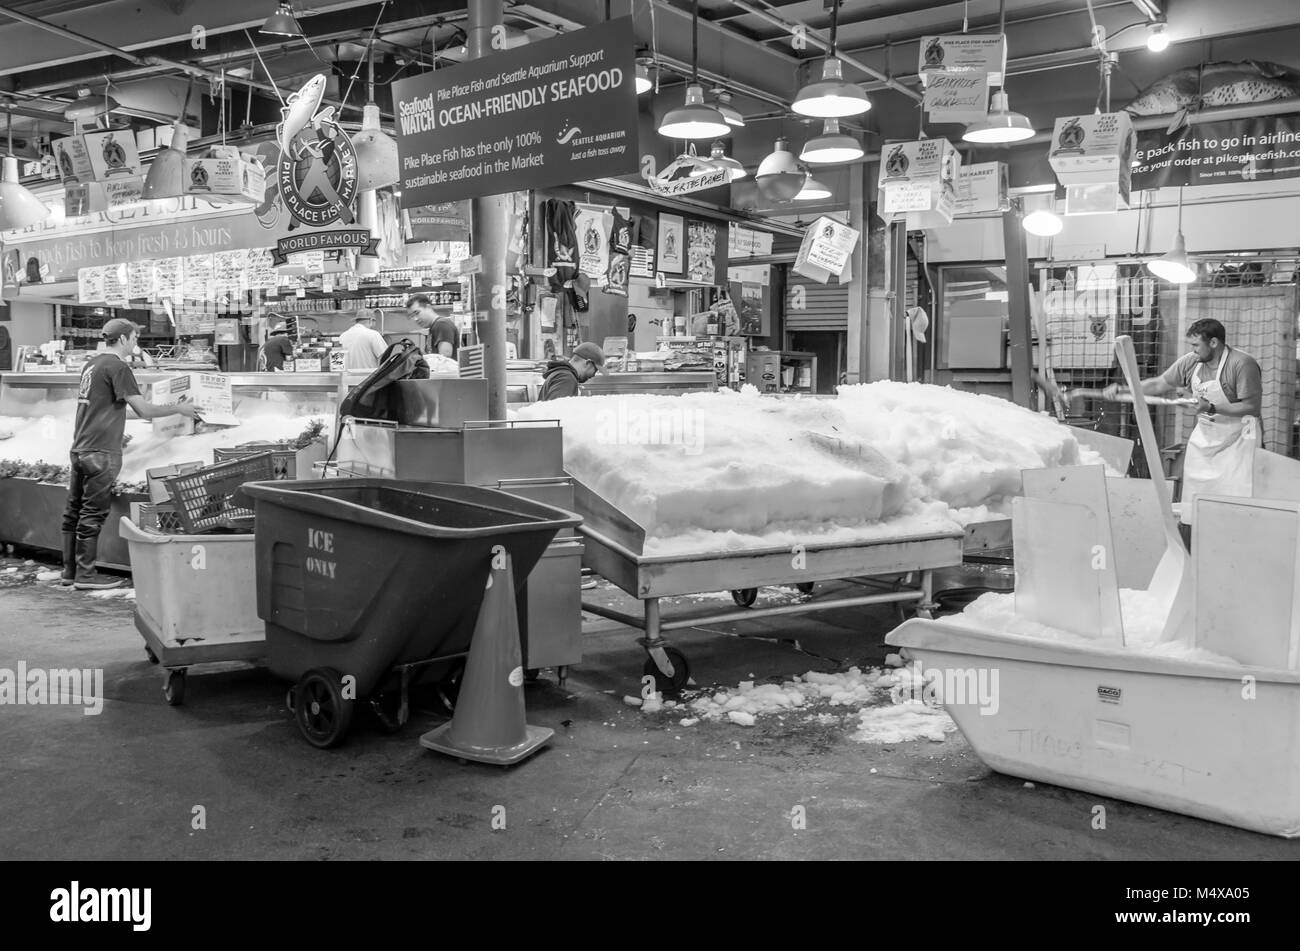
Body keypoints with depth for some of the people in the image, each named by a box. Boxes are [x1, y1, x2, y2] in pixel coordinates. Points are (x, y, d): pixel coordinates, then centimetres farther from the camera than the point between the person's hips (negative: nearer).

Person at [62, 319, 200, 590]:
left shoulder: (91, 364, 14)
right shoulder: (117, 367, -12)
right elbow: (144, 410, -16)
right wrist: (178, 409, -4)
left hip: (80, 449, 9)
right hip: (101, 453, -9)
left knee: (74, 512, 13)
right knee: (92, 514, -3)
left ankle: (70, 570, 21)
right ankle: (85, 575, 3)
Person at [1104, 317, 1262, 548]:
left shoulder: (1242, 364, -19)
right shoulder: (1190, 362, -1)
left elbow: (1251, 406, -20)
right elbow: (1159, 384, 8)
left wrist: (1212, 407, -29)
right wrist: (1121, 389, -2)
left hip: (1236, 439, -6)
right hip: (1204, 437, 6)